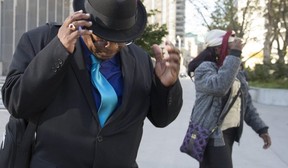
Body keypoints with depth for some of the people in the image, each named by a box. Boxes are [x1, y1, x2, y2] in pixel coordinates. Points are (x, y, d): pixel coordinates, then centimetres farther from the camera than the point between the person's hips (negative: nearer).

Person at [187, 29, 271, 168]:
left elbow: (246, 103, 16)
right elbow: (219, 86, -33)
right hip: (212, 134, -8)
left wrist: (261, 128, 8)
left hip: (230, 132, 8)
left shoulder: (235, 71, 13)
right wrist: (234, 54, -29)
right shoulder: (204, 68, -11)